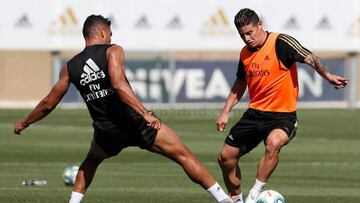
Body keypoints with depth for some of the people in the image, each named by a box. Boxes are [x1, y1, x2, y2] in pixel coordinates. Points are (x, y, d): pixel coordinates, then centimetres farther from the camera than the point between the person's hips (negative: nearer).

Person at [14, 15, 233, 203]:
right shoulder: (113, 51, -5)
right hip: (136, 124, -4)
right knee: (185, 155, 4)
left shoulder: (70, 67, 7)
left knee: (90, 163, 36)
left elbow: (48, 104, 15)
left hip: (107, 133, 4)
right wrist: (145, 114, -29)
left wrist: (24, 123, 31)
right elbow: (119, 85, -23)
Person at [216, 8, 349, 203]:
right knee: (226, 156, 7)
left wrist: (327, 75, -41)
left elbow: (310, 59, -23)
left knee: (273, 142, -37)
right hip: (254, 113, 7)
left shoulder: (281, 43, -14)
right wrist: (225, 112, 17)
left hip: (282, 114, -7)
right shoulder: (245, 53, 7)